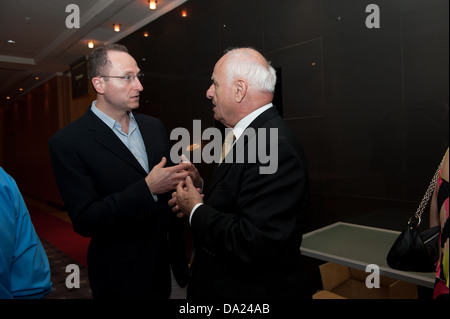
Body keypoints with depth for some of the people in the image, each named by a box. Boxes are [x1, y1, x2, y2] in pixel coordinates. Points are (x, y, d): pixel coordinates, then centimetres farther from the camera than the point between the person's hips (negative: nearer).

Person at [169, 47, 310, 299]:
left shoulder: (276, 146, -28)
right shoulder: (254, 135, 3)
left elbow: (256, 244, -32)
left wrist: (196, 210, -19)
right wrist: (200, 202, -6)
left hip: (259, 289, -8)